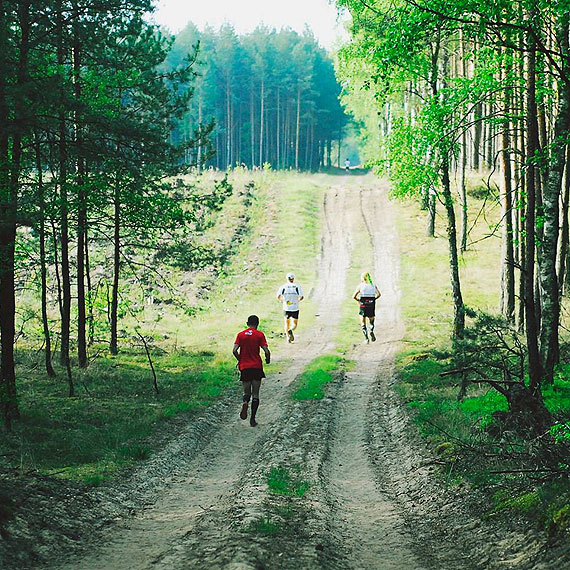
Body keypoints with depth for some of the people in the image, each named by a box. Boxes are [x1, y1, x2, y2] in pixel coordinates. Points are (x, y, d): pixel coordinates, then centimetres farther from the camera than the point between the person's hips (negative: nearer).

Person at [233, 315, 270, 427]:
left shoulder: (240, 335, 3)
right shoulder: (260, 335, -3)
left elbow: (234, 351, -6)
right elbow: (266, 351, -11)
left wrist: (240, 360, 12)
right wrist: (268, 360, 10)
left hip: (244, 367, 1)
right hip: (257, 367, -1)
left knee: (246, 392, 13)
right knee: (255, 394, 8)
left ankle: (245, 403, -22)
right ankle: (252, 419, 2)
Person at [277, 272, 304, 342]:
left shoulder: (283, 286, -1)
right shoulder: (297, 286, -3)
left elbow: (278, 296, -12)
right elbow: (302, 297, -8)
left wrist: (282, 300, 9)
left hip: (286, 308, 1)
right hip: (295, 308, -1)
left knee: (287, 323, 19)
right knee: (294, 324, 9)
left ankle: (288, 337, 13)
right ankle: (291, 330, -22)